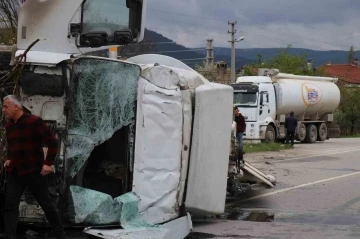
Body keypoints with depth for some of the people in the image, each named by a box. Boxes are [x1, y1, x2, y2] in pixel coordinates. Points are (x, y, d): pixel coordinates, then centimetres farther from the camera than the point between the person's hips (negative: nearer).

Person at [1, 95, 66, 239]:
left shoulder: (34, 122, -13)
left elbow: (52, 142, -13)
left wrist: (48, 163, -17)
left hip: (34, 172, -6)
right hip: (15, 173, 6)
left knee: (46, 203, 6)